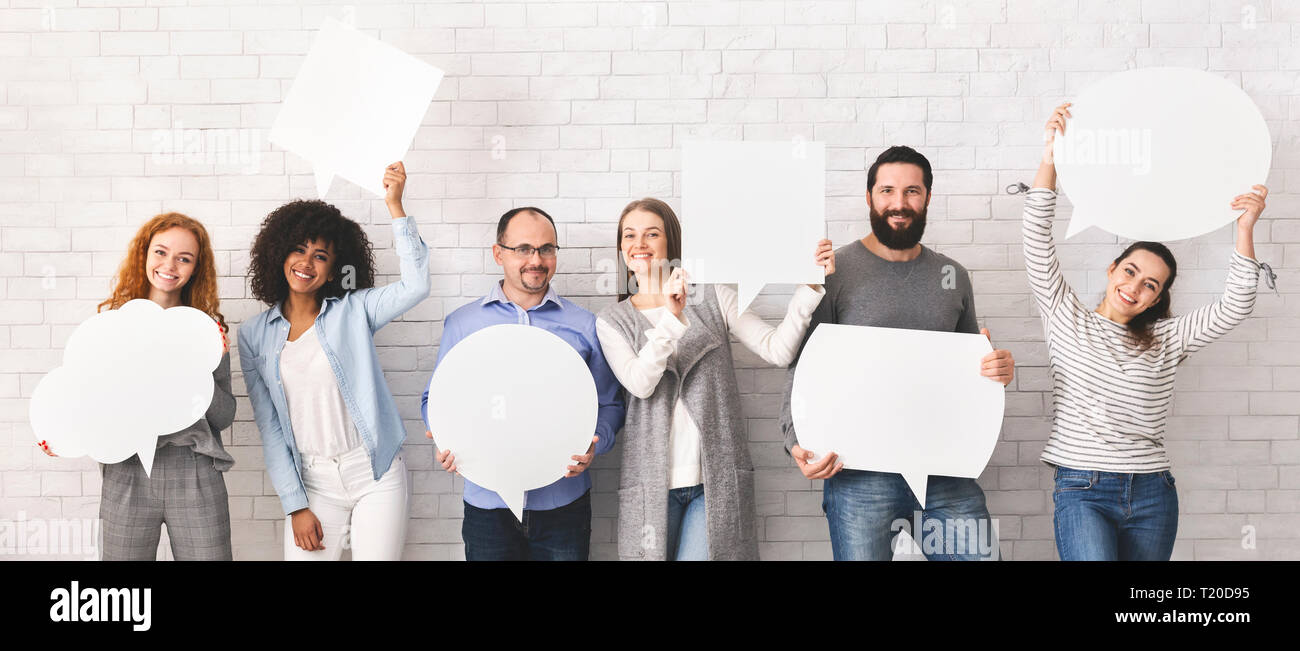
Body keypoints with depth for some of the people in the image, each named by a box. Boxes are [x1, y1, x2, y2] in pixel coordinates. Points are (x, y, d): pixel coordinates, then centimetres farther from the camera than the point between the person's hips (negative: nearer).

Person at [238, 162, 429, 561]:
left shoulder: (353, 311, 1)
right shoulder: (254, 335, 6)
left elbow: (415, 286, -17)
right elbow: (269, 426, 4)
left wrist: (395, 206, -21)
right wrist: (295, 506, -2)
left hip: (376, 473, -1)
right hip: (312, 480, 1)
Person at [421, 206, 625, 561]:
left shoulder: (584, 326, 4)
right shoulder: (461, 323, 5)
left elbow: (609, 404, 6)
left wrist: (594, 444, -14)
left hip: (563, 502, 0)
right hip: (487, 502, 0)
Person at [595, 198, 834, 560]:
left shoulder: (713, 299, 7)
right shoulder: (612, 322, 7)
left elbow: (777, 350, -4)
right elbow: (640, 383, -11)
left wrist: (810, 285, -14)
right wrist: (670, 317, -21)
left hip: (715, 479, -1)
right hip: (653, 482, 1)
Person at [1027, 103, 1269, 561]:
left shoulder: (1164, 340, 14)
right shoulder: (1067, 318, 8)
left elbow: (1234, 308, 3)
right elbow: (1038, 240, -1)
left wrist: (1245, 229, -6)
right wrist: (1051, 156, -7)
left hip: (1151, 494, 3)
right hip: (1082, 491, -3)